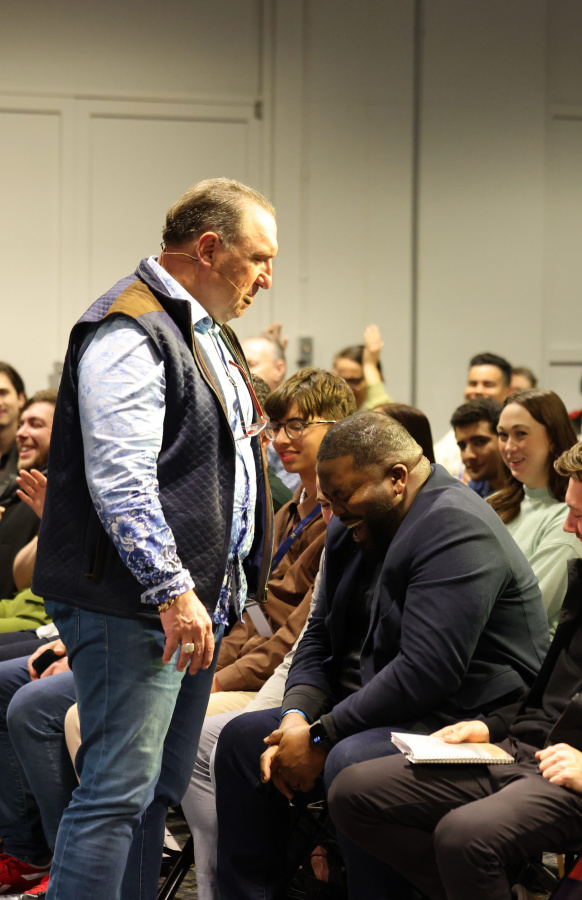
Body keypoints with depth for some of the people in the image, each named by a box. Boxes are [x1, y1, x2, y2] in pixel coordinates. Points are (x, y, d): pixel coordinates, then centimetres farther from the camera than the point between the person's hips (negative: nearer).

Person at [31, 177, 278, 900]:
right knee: (118, 790, -11)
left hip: (195, 601, 10)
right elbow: (121, 483, -22)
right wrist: (171, 593, -24)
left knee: (158, 789, 12)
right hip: (133, 605, -10)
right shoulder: (130, 333, -14)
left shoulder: (207, 331, 19)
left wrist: (222, 587, 23)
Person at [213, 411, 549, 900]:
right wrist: (297, 716, -4)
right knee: (243, 737, 5)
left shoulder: (456, 527, -20)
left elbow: (425, 672, -27)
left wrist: (321, 736, -21)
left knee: (351, 761, -35)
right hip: (374, 712, 10)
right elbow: (320, 637, 17)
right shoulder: (350, 530, 11)